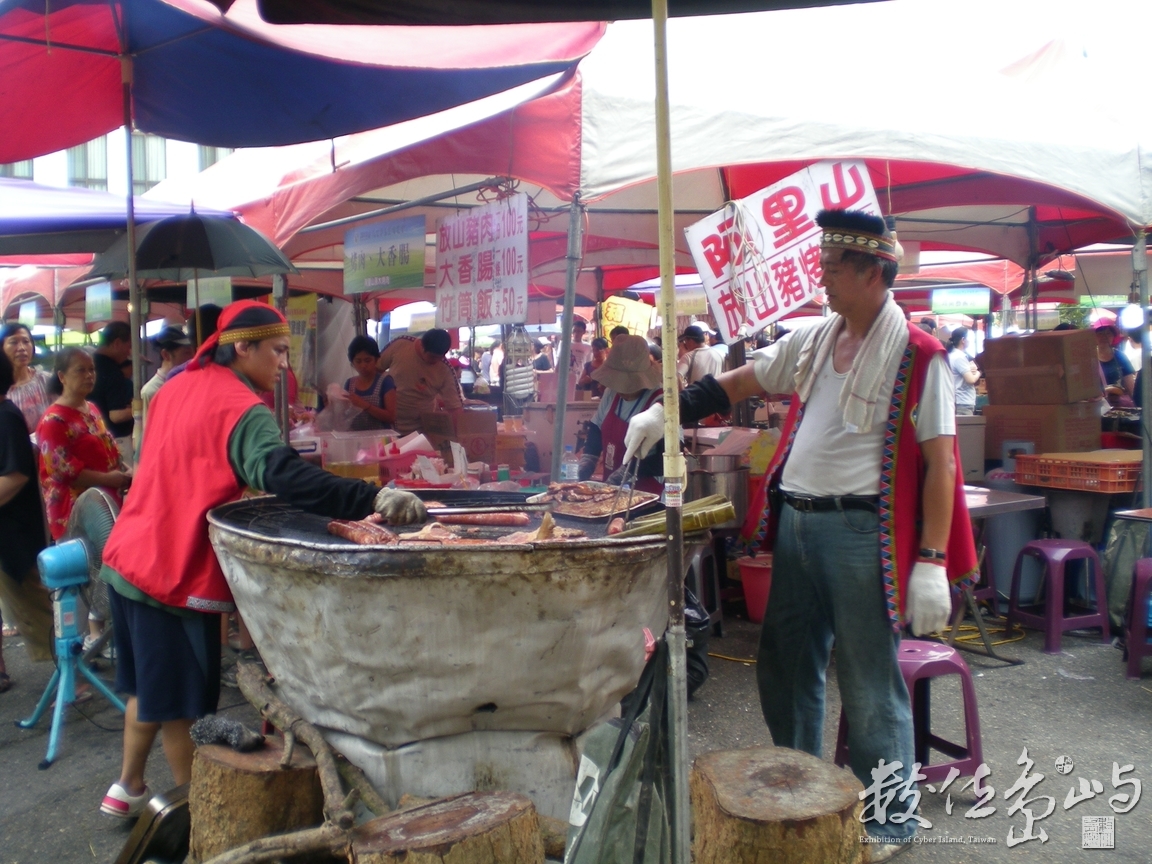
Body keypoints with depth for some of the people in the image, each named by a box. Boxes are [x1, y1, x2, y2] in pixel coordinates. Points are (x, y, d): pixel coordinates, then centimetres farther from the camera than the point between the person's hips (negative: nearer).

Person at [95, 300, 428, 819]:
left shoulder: (179, 387, 10)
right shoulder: (242, 409, -18)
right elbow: (284, 476, -35)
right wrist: (372, 499, -44)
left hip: (128, 558, 9)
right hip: (174, 574, -9)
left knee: (150, 685, 23)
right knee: (181, 700, 6)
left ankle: (128, 788, 38)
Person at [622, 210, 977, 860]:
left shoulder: (918, 357, -10)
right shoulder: (812, 342, 9)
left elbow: (940, 463, -11)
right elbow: (737, 384, 16)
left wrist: (932, 563, -15)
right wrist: (667, 413, 5)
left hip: (862, 531, -7)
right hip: (795, 523, 7)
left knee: (869, 686, 4)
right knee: (785, 669, 16)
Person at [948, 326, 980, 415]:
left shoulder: (954, 355, 16)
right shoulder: (959, 357, -14)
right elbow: (971, 379, -18)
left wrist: (973, 371, 1)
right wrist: (978, 373, 2)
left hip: (964, 402, 10)